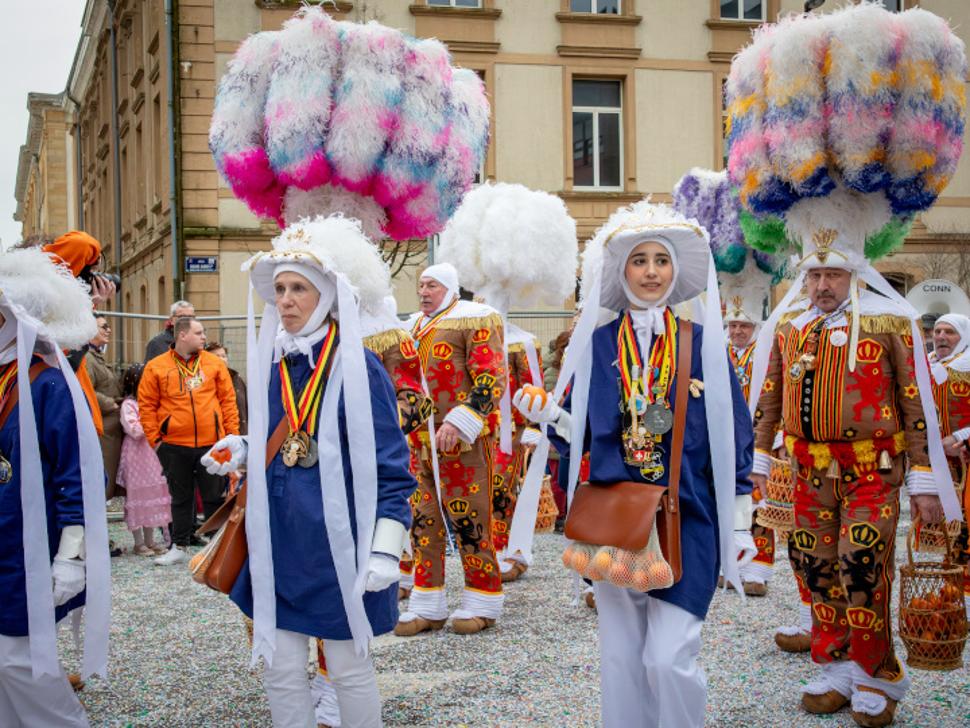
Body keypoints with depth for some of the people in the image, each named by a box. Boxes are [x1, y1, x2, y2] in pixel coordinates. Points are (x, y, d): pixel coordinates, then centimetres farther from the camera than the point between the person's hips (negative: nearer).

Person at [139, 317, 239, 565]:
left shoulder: (214, 363, 5)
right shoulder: (156, 367, 0)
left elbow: (228, 400, 6)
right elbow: (146, 405, 1)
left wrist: (232, 433, 1)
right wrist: (154, 438, -4)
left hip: (211, 443, 1)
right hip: (174, 445, 0)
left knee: (214, 496, 8)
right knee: (181, 498, 12)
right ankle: (179, 547, 23)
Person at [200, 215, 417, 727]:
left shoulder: (358, 368, -11)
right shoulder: (274, 366, 7)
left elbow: (390, 469, -11)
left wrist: (386, 550, -17)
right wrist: (240, 452, -1)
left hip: (338, 545, -5)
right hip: (278, 544, 6)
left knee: (348, 668, 9)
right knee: (280, 670, 10)